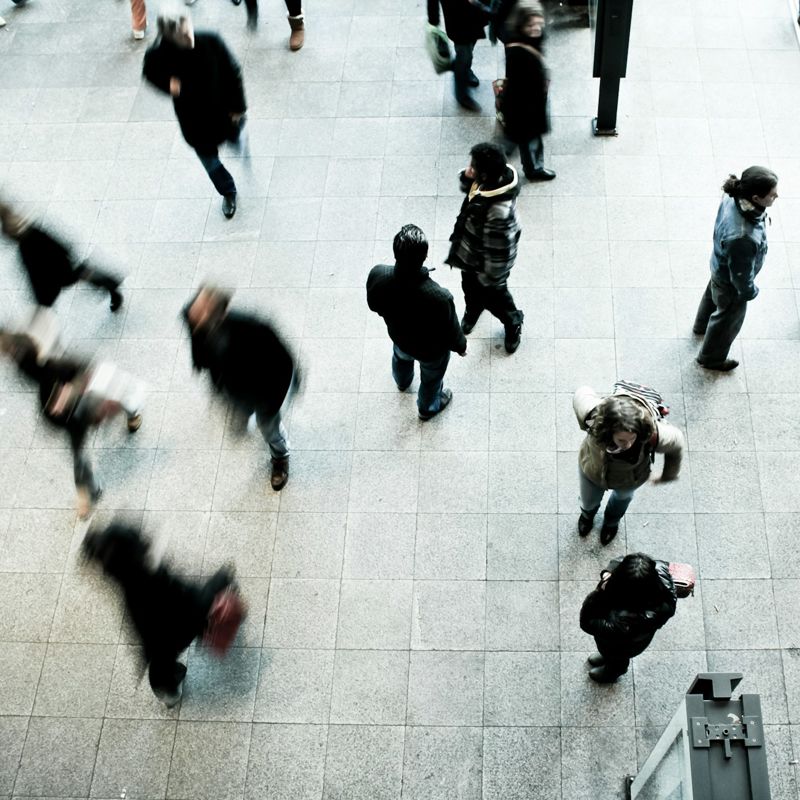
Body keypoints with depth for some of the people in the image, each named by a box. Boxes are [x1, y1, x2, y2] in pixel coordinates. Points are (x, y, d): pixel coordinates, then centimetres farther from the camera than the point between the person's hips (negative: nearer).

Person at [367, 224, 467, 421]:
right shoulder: (439, 297, -45)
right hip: (431, 349, -3)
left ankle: (402, 381, 73)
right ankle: (428, 407, 63)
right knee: (431, 377, 32)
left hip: (398, 336, 4)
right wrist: (461, 346, -1)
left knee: (401, 357, 40)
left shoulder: (377, 275, -35)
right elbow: (451, 333, -24)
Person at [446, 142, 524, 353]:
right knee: (470, 287, 34)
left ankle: (513, 323, 53)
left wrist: (491, 278, -17)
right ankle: (472, 311, 66)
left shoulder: (498, 211, -46)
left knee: (493, 296, 23)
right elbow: (468, 187, 1)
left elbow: (498, 250, -33)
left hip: (486, 262, -7)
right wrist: (466, 177, -23)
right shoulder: (496, 177, -21)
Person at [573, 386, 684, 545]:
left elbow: (676, 443, -21)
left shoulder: (653, 435, -46)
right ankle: (588, 513, 72)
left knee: (622, 496, 37)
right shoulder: (594, 416, -46)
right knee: (589, 502, 32)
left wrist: (668, 475, -2)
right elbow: (582, 393, -21)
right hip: (592, 471, 0)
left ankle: (612, 521, 73)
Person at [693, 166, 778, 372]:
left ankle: (702, 326, 69)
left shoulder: (734, 197, -26)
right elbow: (741, 275, -29)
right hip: (731, 283, -7)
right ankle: (711, 358, 52)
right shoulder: (742, 238, -49)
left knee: (713, 294, 37)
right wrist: (750, 291, -8)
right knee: (728, 319, 23)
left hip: (720, 265, 7)